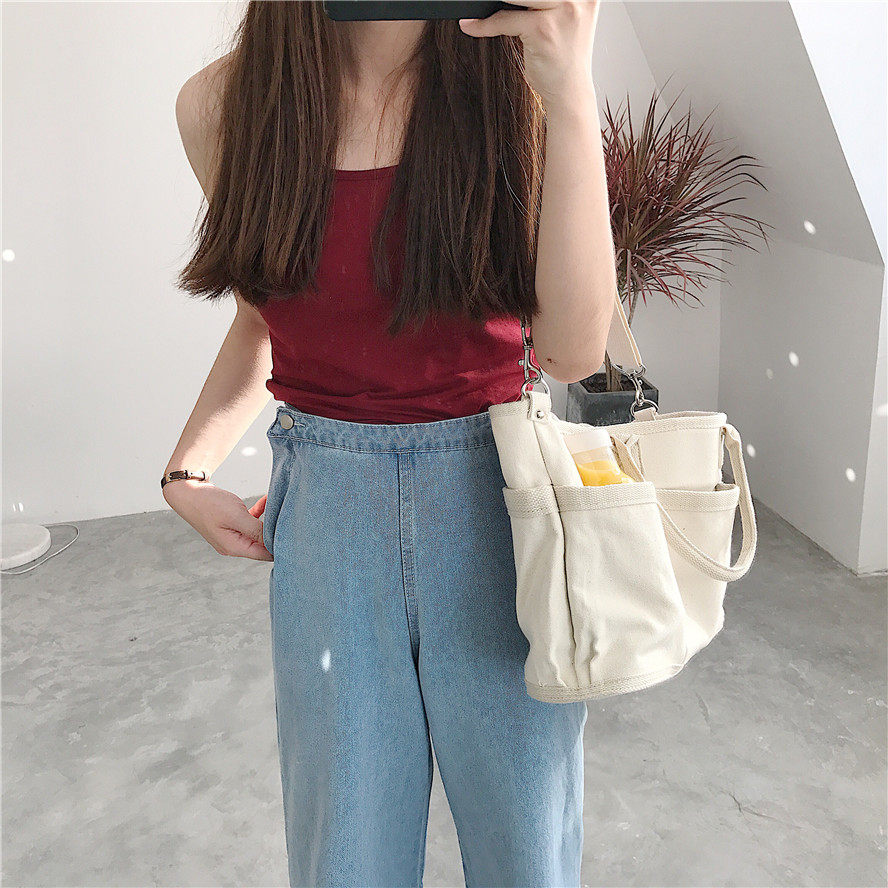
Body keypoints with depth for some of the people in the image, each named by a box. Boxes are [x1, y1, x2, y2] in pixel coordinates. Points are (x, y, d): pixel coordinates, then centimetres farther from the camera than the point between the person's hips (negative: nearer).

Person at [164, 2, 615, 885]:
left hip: (493, 496, -1)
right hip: (327, 504, 1)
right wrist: (187, 473, 5)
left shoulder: (517, 82, -6)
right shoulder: (222, 103, 0)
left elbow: (574, 348, -16)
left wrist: (571, 93, -22)